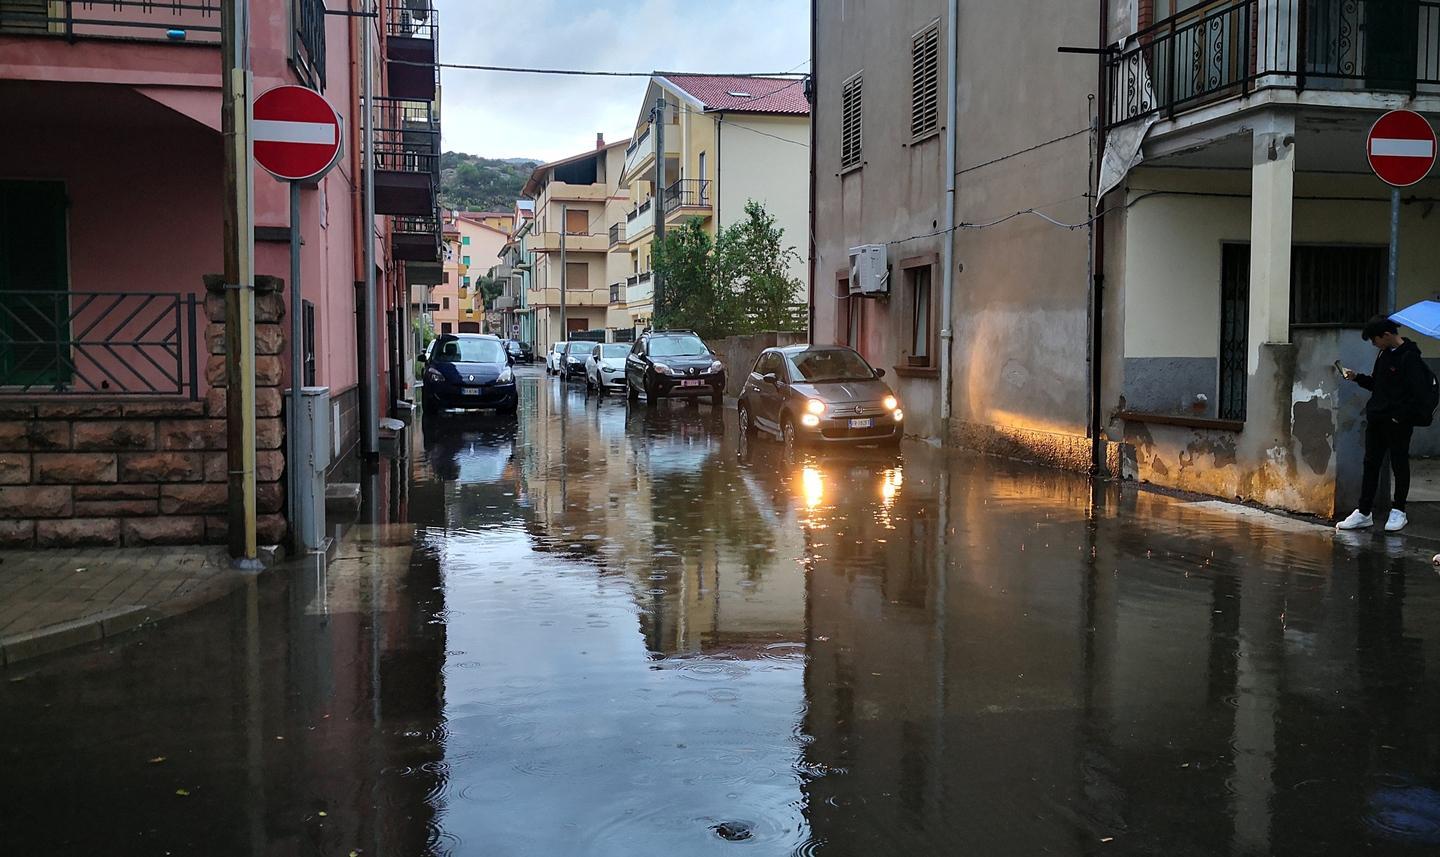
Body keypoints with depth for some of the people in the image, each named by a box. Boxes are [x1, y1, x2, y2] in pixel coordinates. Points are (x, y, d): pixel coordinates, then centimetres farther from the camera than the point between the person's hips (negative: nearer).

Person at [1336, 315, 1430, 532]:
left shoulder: (1409, 357, -15)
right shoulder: (1384, 354, 11)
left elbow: (1419, 394, -18)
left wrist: (1401, 416, -18)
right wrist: (1357, 377, 7)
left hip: (1398, 423, -8)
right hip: (1376, 419, 8)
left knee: (1399, 464, 5)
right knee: (1371, 464, 8)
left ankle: (1398, 511, 17)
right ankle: (1364, 512, 13)